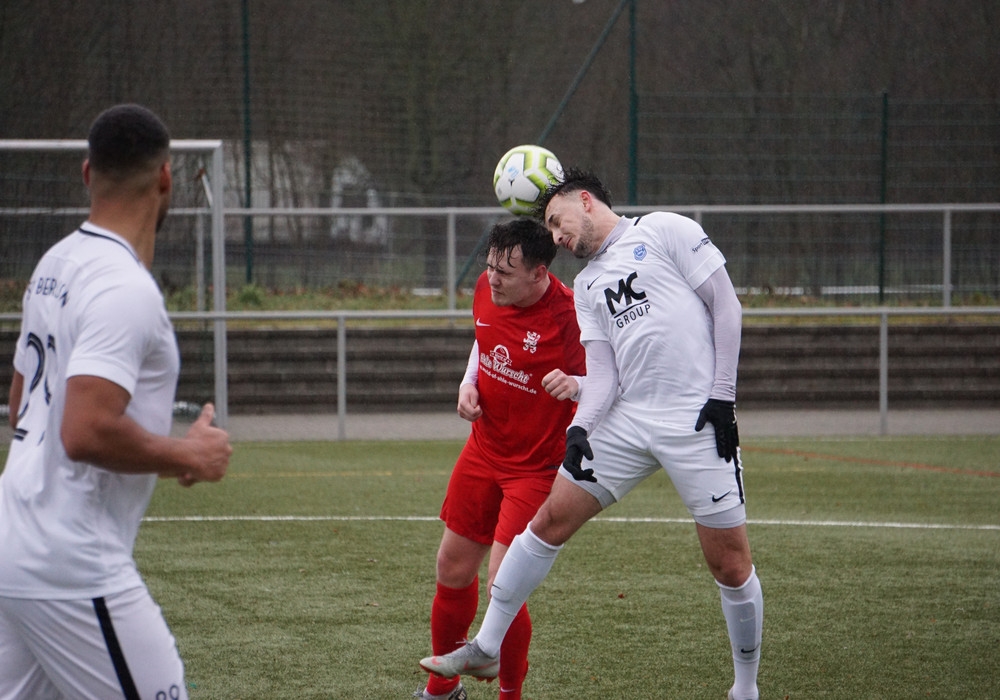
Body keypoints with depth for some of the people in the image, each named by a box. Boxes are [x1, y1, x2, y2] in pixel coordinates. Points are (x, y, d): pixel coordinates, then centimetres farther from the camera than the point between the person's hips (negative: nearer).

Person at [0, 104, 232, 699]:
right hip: (73, 572, -9)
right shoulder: (125, 289, -17)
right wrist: (189, 456, -11)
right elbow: (86, 433, -26)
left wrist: (167, 451, 20)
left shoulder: (56, 264, 13)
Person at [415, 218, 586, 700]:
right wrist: (469, 384, 3)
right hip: (484, 451, 7)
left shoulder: (568, 314, -24)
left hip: (538, 466, -7)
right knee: (452, 570, 14)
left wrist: (575, 385, -41)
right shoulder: (486, 290, -3)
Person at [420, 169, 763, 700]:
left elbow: (726, 304, -3)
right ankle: (485, 648, 10)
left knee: (729, 562, -4)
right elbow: (602, 372, 9)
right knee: (550, 520, 1)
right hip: (626, 418, 6)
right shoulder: (587, 284, 18)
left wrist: (723, 394, -10)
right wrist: (580, 429, -10)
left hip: (697, 420, -6)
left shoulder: (664, 231, 1)